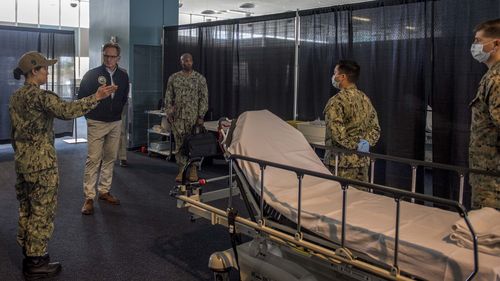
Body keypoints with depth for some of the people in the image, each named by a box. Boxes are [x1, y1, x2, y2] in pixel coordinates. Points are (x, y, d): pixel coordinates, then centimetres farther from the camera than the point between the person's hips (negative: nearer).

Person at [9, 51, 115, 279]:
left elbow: (14, 132, 16)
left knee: (27, 209, 17)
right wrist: (95, 97, -29)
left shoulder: (16, 97, 11)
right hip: (41, 162, -9)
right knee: (42, 211, 1)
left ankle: (28, 255, 29)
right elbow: (66, 111, -32)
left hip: (22, 160, 9)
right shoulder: (39, 95, -17)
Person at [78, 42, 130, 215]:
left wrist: (117, 110, 11)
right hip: (96, 123, -4)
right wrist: (90, 115, -1)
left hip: (115, 123, 4)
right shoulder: (92, 75, -7)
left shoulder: (123, 76, 5)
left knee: (110, 158, 10)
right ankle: (89, 198, -2)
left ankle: (104, 191, 23)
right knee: (93, 159, -7)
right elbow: (82, 97, 0)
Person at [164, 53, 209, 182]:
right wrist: (169, 112, -1)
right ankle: (181, 170, 12)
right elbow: (168, 96, 9)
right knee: (179, 143, 4)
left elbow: (204, 98, -1)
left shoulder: (200, 78, 1)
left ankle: (193, 170, 14)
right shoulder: (173, 78, 7)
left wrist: (201, 115, -8)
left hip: (194, 117, -2)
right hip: (178, 117, 2)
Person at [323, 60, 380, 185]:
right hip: (363, 160, 7)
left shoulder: (336, 101, -12)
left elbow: (337, 131, -22)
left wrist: (354, 144, -12)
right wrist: (366, 142, 0)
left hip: (342, 161, -7)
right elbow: (375, 128, 14)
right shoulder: (365, 99, 12)